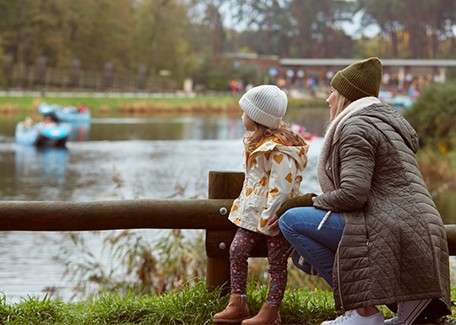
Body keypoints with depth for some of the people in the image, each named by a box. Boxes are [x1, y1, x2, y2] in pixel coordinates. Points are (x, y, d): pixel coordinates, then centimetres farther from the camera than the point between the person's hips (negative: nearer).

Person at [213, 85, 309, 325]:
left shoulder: (279, 150, -21)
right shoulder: (256, 141, 12)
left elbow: (281, 186, -25)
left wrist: (270, 215, -26)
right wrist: (244, 203, 19)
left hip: (275, 215, -9)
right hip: (254, 211, 9)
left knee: (276, 263, 0)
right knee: (237, 250, 0)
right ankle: (237, 305, 5)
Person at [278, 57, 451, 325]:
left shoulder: (356, 129, -9)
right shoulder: (386, 121, 23)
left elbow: (352, 194, -20)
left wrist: (316, 202, -1)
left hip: (388, 230, -10)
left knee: (291, 221, -6)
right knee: (304, 257, 22)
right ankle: (411, 298, 7)